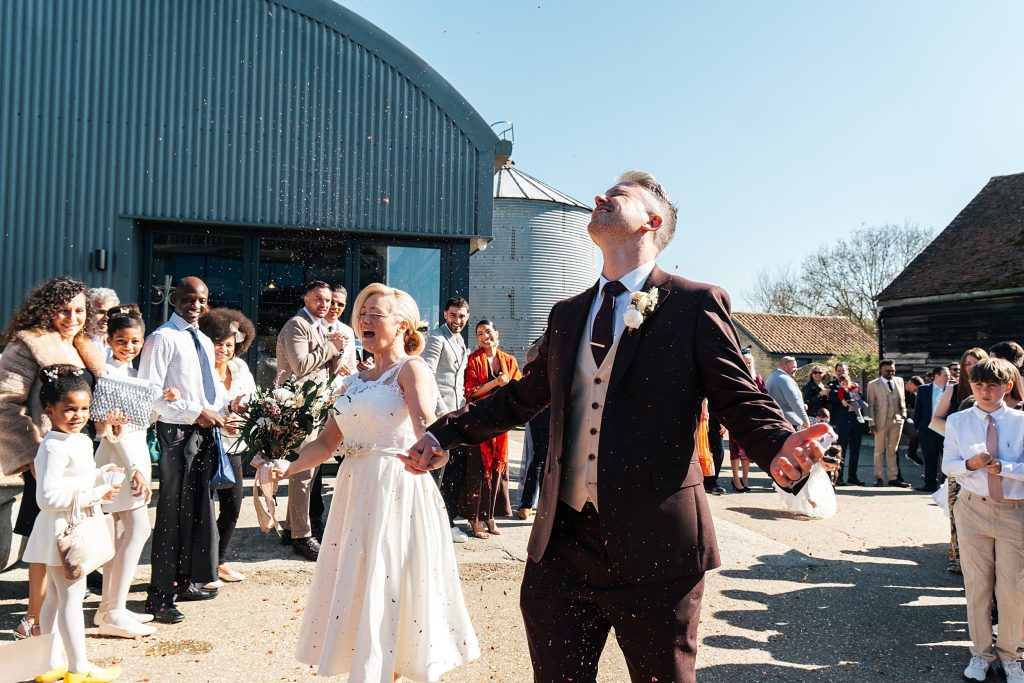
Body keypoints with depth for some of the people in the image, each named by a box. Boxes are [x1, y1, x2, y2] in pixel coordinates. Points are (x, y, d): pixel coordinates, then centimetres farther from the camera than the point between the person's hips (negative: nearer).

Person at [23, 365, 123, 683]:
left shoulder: (80, 441, 9)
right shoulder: (54, 447, -21)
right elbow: (48, 497, -27)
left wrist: (101, 475, 5)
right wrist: (96, 494, -24)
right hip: (63, 531, -10)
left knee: (55, 597, 17)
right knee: (71, 597, 0)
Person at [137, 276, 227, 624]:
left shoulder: (205, 341, 16)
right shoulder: (162, 338, -8)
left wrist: (225, 409, 2)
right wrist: (195, 412, -18)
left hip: (204, 431, 8)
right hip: (177, 432, -8)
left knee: (197, 510, 14)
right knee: (172, 513, -4)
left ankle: (185, 581, 27)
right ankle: (160, 595, 6)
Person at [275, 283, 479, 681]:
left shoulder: (410, 369, -5)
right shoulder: (355, 381, 16)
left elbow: (425, 423, -24)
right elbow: (328, 442, 10)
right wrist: (286, 469, -6)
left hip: (398, 490, -7)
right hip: (355, 492, 7)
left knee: (390, 590, -2)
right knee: (355, 590, 12)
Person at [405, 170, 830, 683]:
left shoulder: (696, 304, -3)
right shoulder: (567, 314, 13)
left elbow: (741, 401, -7)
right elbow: (522, 396, 22)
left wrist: (781, 448, -28)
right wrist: (445, 433, 19)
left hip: (654, 549, -4)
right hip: (561, 544, 5)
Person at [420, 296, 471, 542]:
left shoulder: (460, 342, 20)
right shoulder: (436, 337, -7)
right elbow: (426, 375, -16)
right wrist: (442, 410, -19)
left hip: (458, 414, 8)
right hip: (440, 415, -8)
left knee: (456, 471, 11)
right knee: (435, 471, -6)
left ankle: (448, 522, 20)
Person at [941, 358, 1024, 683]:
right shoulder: (957, 422, -1)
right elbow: (947, 465, 1)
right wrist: (970, 464, -18)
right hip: (973, 508, 1)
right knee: (976, 584, 11)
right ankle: (981, 652, 28)